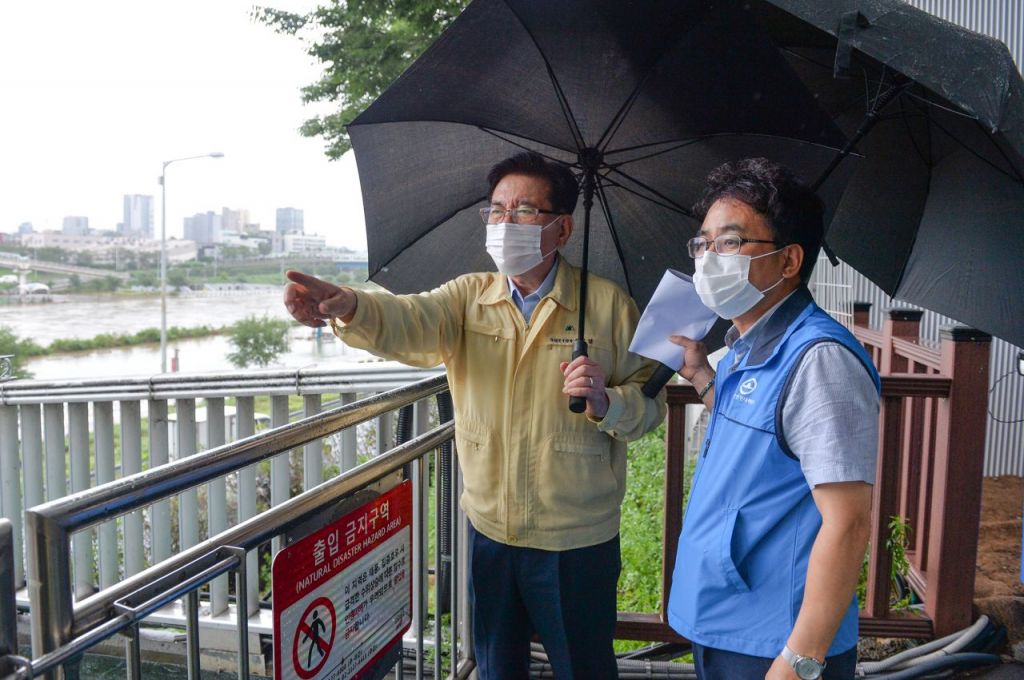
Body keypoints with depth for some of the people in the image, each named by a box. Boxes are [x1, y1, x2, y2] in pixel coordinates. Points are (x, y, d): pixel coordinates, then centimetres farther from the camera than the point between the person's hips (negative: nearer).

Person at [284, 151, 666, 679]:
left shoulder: (608, 304, -7)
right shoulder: (470, 296, 1)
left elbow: (650, 404, -4)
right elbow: (408, 322, -19)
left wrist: (605, 402, -26)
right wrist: (348, 307, -40)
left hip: (577, 541, -3)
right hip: (490, 530, 3)